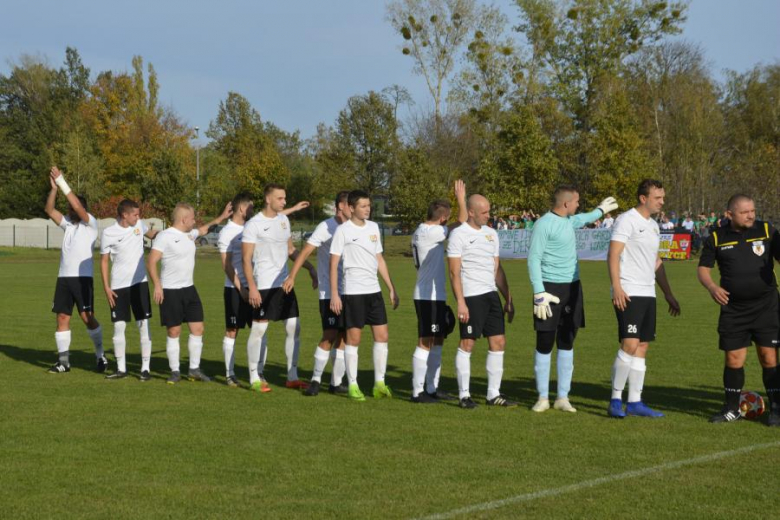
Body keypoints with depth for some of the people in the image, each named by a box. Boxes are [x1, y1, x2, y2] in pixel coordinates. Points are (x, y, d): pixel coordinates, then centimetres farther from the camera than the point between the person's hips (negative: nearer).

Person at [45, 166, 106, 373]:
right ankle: (63, 361, 6)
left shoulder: (91, 224, -2)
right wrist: (54, 187, -8)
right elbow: (49, 210, 6)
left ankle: (100, 355, 4)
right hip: (63, 277, 6)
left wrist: (62, 182, -18)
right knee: (62, 317, 3)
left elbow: (77, 206, -17)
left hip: (82, 277, -6)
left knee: (87, 317, -9)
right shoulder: (68, 223, 14)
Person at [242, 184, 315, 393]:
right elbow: (246, 258, -12)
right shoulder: (254, 225, -10)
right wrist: (252, 287, -18)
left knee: (294, 328, 5)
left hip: (284, 284, 7)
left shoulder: (283, 219, 11)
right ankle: (254, 379, 7)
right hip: (264, 287, -7)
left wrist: (309, 267, 15)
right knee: (258, 330, -2)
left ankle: (292, 377, 13)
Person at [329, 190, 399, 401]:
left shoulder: (373, 227, 11)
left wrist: (392, 289, 15)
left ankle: (379, 383, 10)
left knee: (382, 336, 2)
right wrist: (334, 295, -11)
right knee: (353, 338, -1)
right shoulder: (343, 230, -6)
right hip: (353, 291, -6)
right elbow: (334, 263, -6)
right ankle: (353, 385, 7)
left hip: (374, 290, 6)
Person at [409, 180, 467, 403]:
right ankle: (418, 391, -2)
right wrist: (461, 198, -7)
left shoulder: (423, 232, 14)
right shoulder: (428, 232, -16)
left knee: (437, 341, 13)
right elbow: (462, 221, -18)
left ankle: (431, 388, 19)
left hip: (435, 295, 10)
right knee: (425, 342, -5)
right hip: (428, 296, -10)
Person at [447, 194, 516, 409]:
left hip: (491, 294, 7)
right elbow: (454, 272, -11)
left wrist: (508, 299, 15)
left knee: (498, 342, 5)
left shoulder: (491, 234, 14)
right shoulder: (459, 234, -7)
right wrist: (460, 302, -17)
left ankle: (494, 394, 12)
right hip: (471, 296, -7)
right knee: (467, 343, -2)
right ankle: (464, 395, 6)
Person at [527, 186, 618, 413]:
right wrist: (539, 294, -20)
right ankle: (543, 398, 6)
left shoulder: (569, 220, 12)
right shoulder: (544, 225, -13)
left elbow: (581, 220, 38)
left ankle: (563, 398, 12)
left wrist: (601, 210, 53)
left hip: (572, 287, 7)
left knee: (567, 342, 7)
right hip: (550, 287, -7)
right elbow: (533, 259, -15)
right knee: (545, 344, -2)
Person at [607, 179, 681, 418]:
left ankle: (634, 402, 11)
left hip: (648, 294, 9)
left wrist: (669, 294, 24)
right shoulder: (627, 220, -7)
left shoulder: (653, 225, 18)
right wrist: (617, 287, -24)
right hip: (628, 294, -9)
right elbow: (613, 255, -14)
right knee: (630, 345, -15)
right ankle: (616, 400, -6)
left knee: (642, 347, 7)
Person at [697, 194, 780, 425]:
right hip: (733, 309, 1)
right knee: (733, 359, 5)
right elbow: (703, 268, 6)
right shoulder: (717, 238, 2)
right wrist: (712, 287, -14)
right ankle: (731, 409, 18)